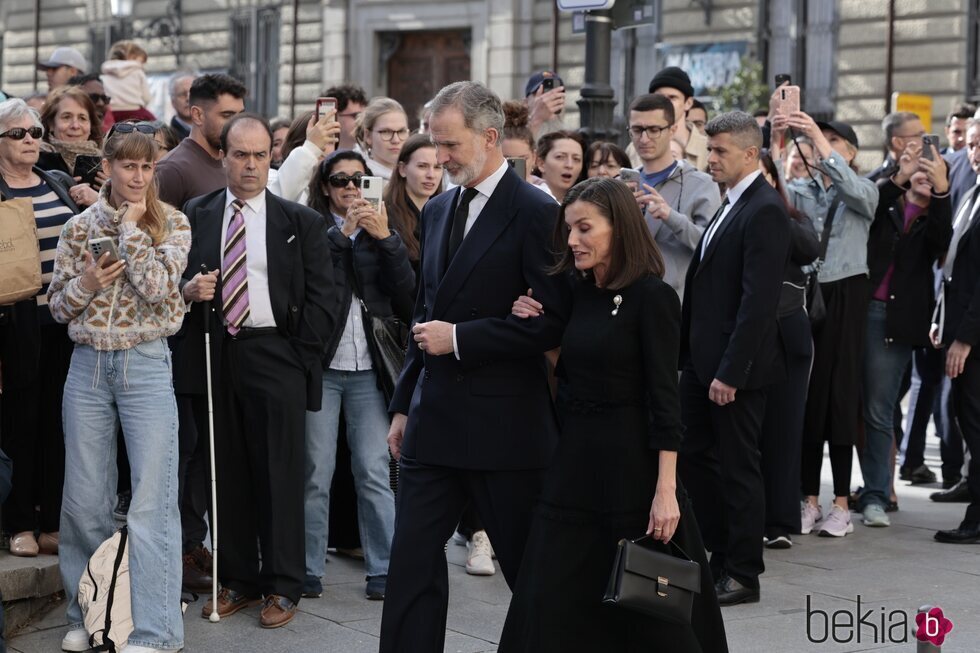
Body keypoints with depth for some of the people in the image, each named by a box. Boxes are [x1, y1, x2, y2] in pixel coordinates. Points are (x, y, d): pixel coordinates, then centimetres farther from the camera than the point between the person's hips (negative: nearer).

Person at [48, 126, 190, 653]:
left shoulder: (171, 224, 1)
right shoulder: (79, 227, 7)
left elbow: (158, 289, -14)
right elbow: (58, 307, 10)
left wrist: (131, 227, -10)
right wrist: (84, 284, -9)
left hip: (146, 366, -3)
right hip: (87, 366, 3)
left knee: (151, 501, -6)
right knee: (84, 500, 7)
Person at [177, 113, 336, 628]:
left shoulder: (301, 221, 5)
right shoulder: (196, 215, 10)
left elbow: (322, 297, 2)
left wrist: (298, 355, -5)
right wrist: (187, 290, -8)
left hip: (275, 356, -2)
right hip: (213, 354, 2)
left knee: (280, 474, -1)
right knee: (227, 473, 7)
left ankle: (282, 586, 8)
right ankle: (237, 580, 17)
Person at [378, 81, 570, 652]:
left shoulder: (535, 213, -10)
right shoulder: (438, 210, 13)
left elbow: (552, 324, -15)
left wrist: (459, 338, -17)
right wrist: (405, 405, 17)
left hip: (504, 426, -6)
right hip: (435, 422, 7)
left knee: (530, 565, 6)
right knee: (413, 560, 4)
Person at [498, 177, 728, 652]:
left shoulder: (651, 296, -11)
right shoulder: (573, 291, 8)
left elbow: (664, 398, -14)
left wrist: (666, 489, -19)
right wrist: (538, 328, 1)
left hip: (632, 462, -6)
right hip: (574, 458, 6)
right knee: (550, 602, 4)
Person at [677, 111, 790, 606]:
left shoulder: (764, 212, -16)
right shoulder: (731, 205, 13)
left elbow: (759, 301, -21)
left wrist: (731, 372, -22)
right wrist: (688, 353, 11)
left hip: (735, 365, -9)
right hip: (701, 359, 9)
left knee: (738, 466, 1)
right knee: (694, 454, 13)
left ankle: (742, 575, 12)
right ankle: (722, 556, 24)